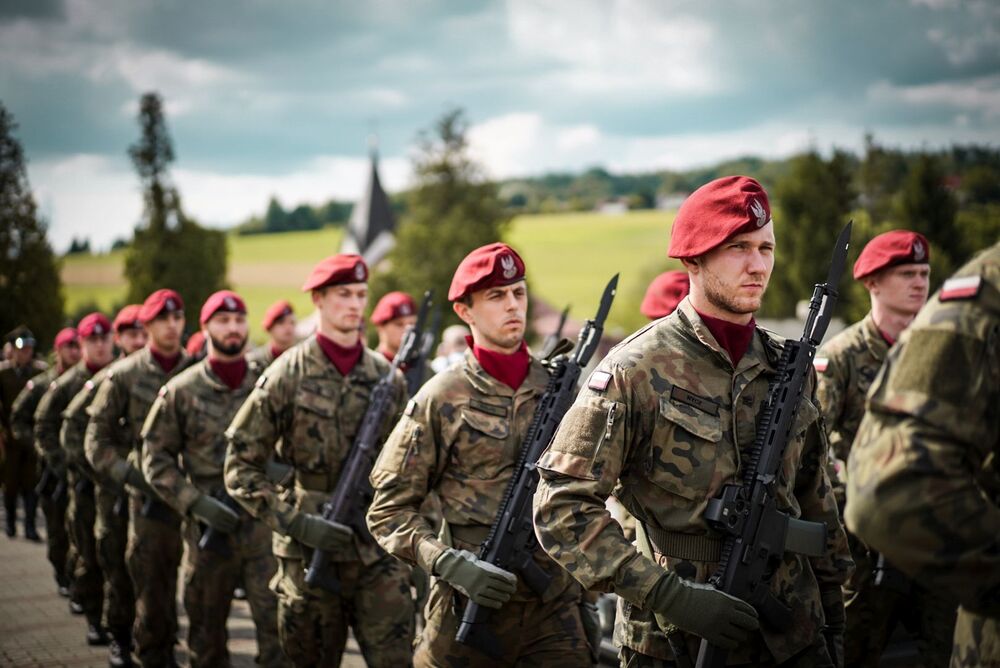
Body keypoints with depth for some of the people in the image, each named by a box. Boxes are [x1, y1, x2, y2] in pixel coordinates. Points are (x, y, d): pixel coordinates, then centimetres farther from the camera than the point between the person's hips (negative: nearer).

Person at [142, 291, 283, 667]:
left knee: (278, 628, -7)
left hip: (266, 527, 0)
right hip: (208, 530, 0)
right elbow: (156, 457, 2)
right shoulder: (181, 391, 1)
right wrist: (195, 502, -10)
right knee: (206, 636, 13)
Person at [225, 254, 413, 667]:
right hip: (310, 552, -2)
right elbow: (240, 466, -5)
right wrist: (295, 523, -15)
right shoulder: (288, 375, -5)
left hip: (378, 551, 2)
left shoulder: (386, 377, 6)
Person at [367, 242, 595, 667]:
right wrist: (448, 563, -17)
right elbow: (389, 510, -3)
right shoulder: (441, 399, -4)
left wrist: (585, 598, 13)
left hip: (555, 608, 3)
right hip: (469, 608, -3)